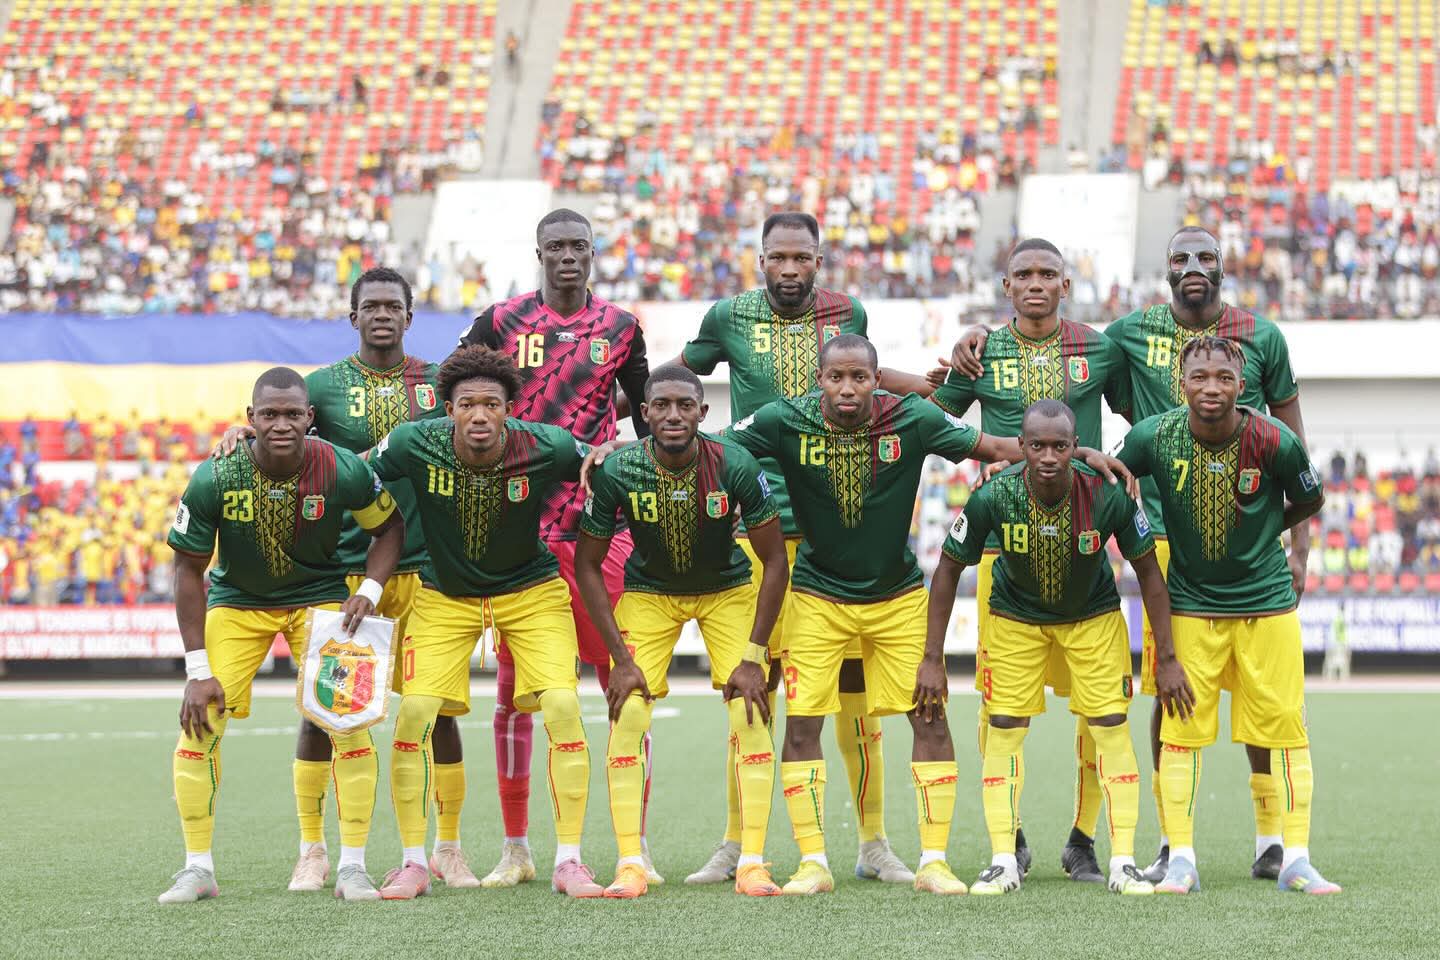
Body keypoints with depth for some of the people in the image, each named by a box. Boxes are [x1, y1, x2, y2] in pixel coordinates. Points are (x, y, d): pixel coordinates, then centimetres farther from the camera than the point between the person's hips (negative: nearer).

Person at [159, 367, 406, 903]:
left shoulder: (343, 472, -23)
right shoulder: (214, 479, -24)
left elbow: (389, 526, -2)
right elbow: (189, 567, -13)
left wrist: (370, 591, -20)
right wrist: (198, 668, -16)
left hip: (320, 596, 0)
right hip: (236, 600, 0)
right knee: (200, 722, -11)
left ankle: (352, 868, -2)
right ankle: (198, 868, 2)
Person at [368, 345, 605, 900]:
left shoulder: (546, 449, -23)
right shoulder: (415, 446, -23)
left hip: (531, 591, 0)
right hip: (443, 594, 1)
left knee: (562, 706, -16)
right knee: (415, 711, -13)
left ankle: (569, 861, -4)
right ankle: (413, 864, 2)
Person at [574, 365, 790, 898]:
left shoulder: (736, 467, -26)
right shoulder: (617, 473, -24)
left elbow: (775, 561, -15)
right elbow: (587, 564, -11)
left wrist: (753, 656, -18)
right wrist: (621, 659, -16)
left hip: (728, 590, 0)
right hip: (648, 591, 0)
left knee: (752, 716, -13)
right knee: (627, 716, -13)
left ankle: (751, 863, -8)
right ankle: (630, 865, -7)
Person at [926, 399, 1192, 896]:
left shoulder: (1108, 496, -29)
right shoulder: (993, 497, -29)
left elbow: (1147, 570, -12)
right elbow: (949, 569, -13)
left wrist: (1168, 659, -11)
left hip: (1094, 616, 0)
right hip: (1016, 617, 0)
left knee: (1112, 728, -7)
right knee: (1004, 730, -5)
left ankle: (1123, 862, 0)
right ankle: (1003, 862, 2)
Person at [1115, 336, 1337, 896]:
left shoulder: (1275, 443, -17)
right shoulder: (1153, 438, -14)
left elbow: (1309, 501, 4)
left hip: (1267, 602, -1)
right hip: (1190, 605, 1)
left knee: (1285, 726, 0)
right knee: (1181, 728, -1)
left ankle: (1295, 861, 7)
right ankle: (1181, 860, 6)